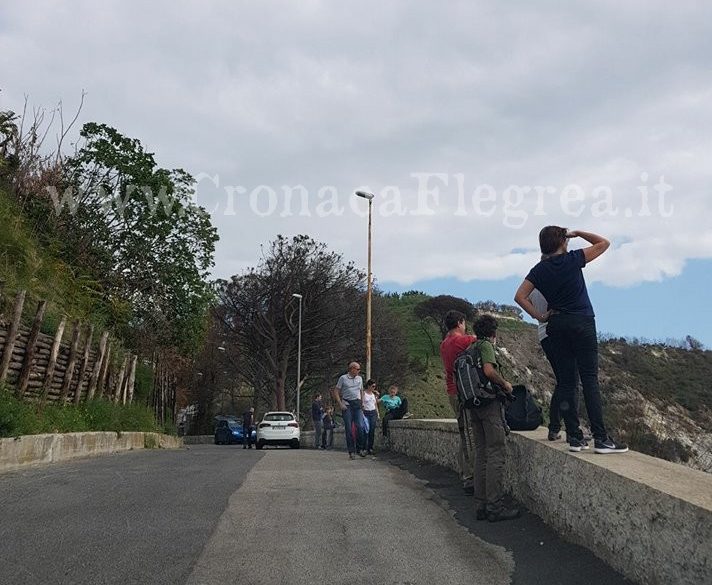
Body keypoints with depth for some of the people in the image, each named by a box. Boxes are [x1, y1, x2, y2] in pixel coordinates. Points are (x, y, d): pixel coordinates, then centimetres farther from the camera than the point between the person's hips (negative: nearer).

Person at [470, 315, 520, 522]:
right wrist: (505, 384, -6)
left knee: (481, 453, 10)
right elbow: (489, 370, -22)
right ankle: (495, 506, -6)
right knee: (496, 453, -6)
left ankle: (481, 505, 12)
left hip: (474, 405, 9)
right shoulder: (486, 345, -6)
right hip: (490, 403, -9)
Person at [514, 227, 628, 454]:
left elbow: (519, 296, -1)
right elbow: (604, 243, 8)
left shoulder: (538, 270, 6)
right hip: (582, 323, -4)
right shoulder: (573, 260, -3)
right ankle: (601, 438, -7)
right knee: (589, 380, -6)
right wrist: (578, 233, 14)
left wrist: (538, 316, 4)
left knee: (566, 382, 5)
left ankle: (574, 437, 5)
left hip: (556, 325, 4)